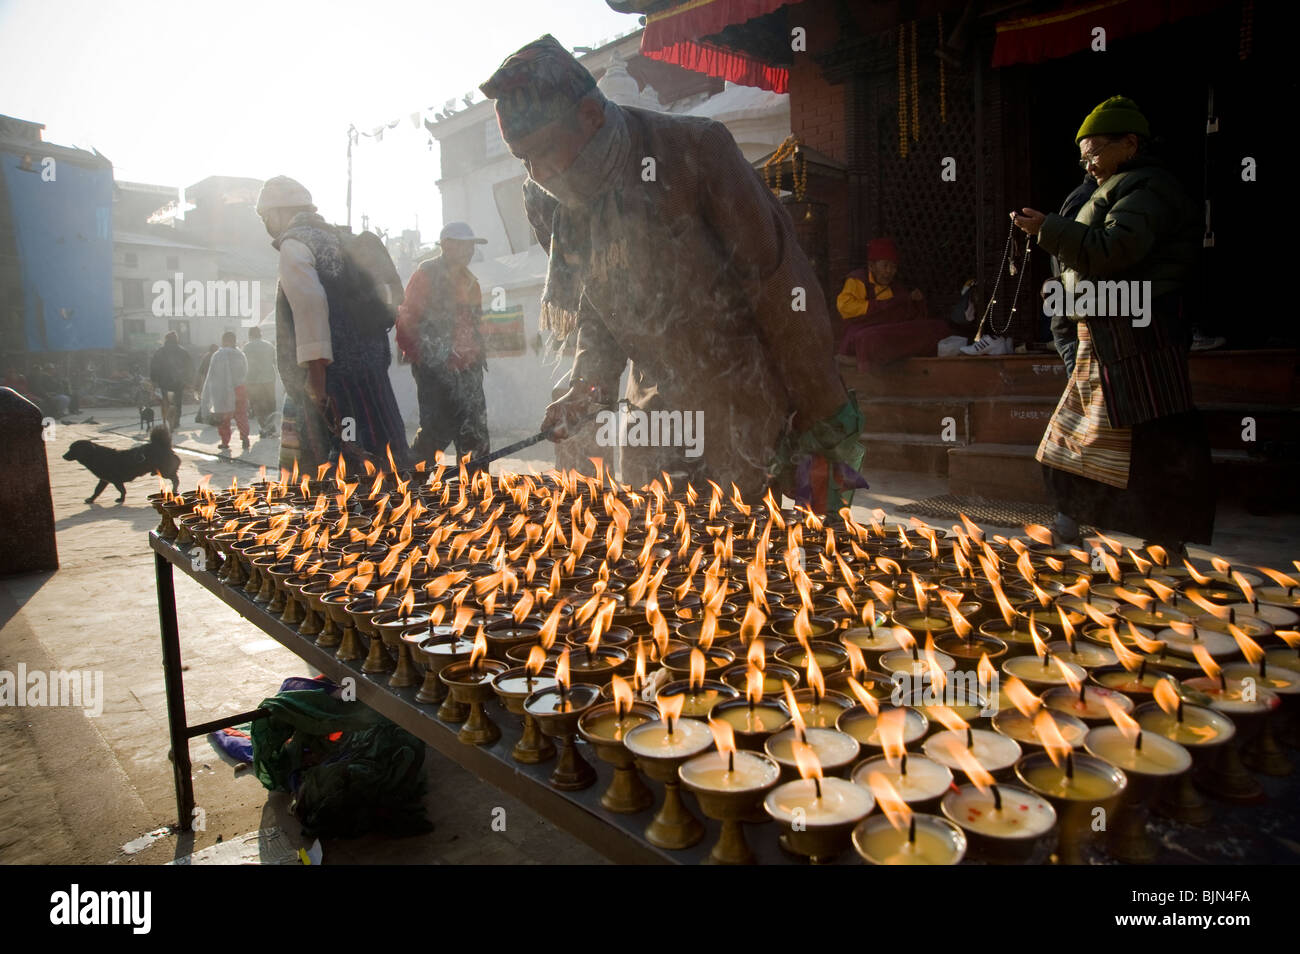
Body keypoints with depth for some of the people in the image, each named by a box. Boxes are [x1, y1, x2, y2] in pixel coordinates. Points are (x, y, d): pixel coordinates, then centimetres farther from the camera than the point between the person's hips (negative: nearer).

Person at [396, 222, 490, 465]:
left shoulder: (469, 280, 17)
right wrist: (418, 356, -11)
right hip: (436, 369, -7)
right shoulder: (427, 274, -6)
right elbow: (407, 320, -10)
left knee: (475, 432, 7)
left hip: (467, 369, 7)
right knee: (439, 429, -6)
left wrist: (478, 353, 14)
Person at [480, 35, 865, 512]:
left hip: (747, 414, -5)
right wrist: (591, 383, -5)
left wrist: (822, 417, -14)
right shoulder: (546, 201, 0)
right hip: (655, 410, 5)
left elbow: (779, 281, -16)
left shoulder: (696, 150, -18)